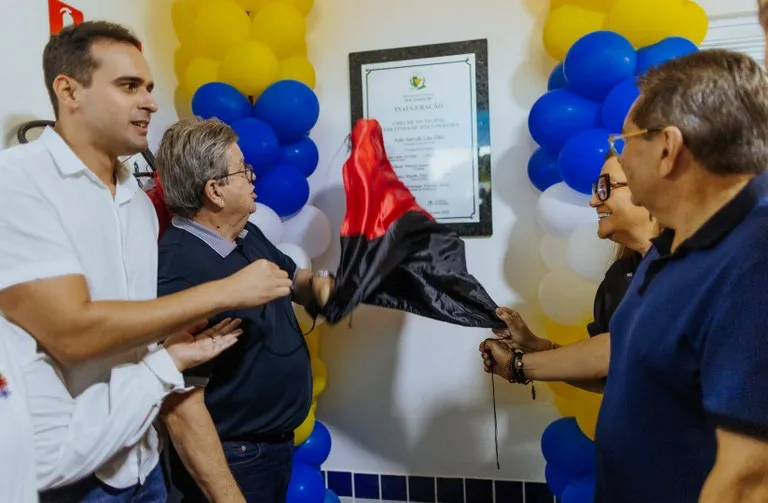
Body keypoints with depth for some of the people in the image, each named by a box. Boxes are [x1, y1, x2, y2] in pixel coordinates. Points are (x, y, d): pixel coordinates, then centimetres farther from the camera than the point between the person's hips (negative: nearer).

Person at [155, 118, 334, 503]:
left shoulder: (248, 236, 2)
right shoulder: (180, 273, -28)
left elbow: (293, 278, 18)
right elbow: (181, 410, -29)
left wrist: (319, 284, -4)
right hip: (232, 461, -9)